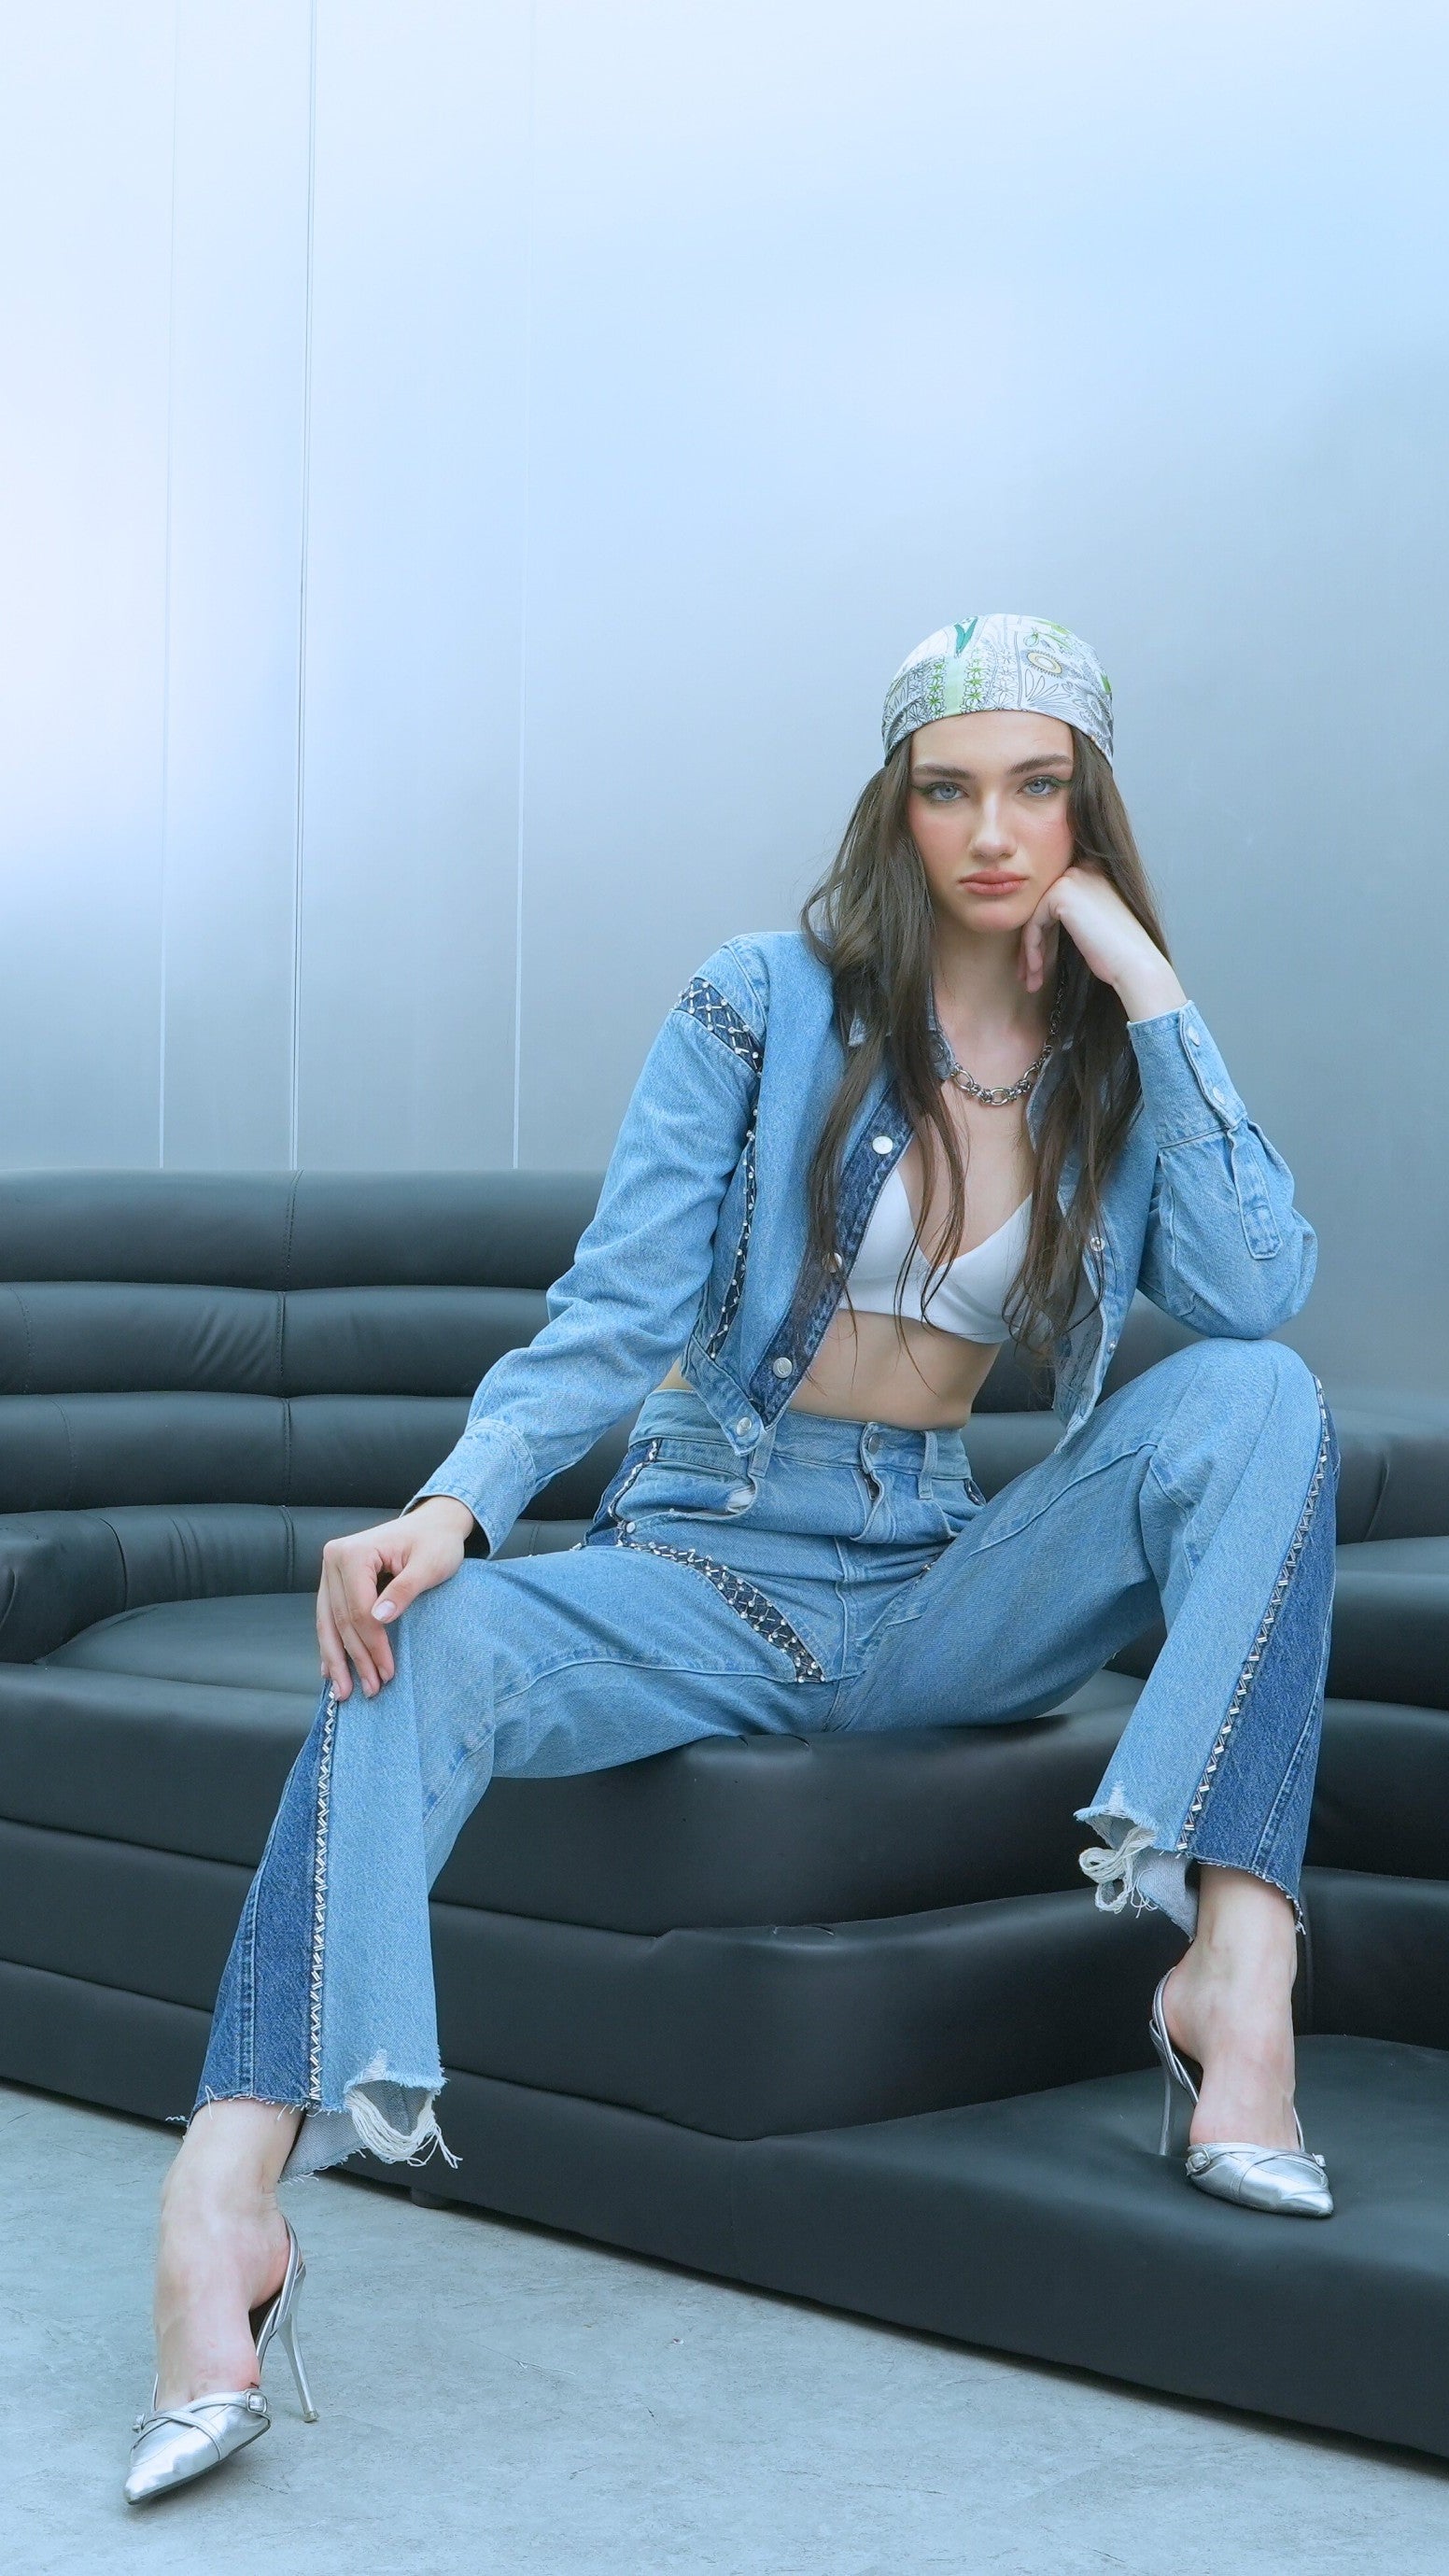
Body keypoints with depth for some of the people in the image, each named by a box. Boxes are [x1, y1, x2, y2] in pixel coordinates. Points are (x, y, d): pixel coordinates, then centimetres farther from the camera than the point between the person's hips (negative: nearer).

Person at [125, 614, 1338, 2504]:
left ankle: (1235, 1968, -33)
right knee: (427, 1640, -33)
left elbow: (1258, 1289, -12)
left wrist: (1151, 995, -11)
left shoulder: (1115, 1063, 7)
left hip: (949, 1587, 2)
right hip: (714, 1562, -2)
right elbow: (615, 1313, -9)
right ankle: (226, 2202, -47)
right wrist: (456, 1503, -27)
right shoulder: (765, 1009, 0)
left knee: (1252, 1398, -22)